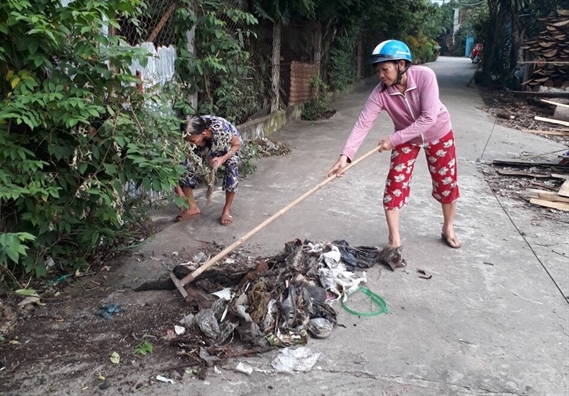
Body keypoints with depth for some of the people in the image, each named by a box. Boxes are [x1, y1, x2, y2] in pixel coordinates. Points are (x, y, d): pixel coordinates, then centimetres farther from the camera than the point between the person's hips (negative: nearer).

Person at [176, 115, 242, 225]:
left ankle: (227, 209, -9)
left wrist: (222, 159, -38)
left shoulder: (221, 129, -44)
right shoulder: (190, 137, -35)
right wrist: (179, 190, -31)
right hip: (204, 148, 3)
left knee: (232, 168, -29)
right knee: (186, 165, -19)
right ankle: (192, 207, -2)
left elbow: (238, 143, -24)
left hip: (228, 146, -2)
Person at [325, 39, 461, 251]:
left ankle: (448, 229, 32)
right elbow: (363, 124, -34)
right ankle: (394, 240, 5)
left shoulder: (424, 76, -33)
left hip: (438, 133, -1)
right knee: (395, 185, -7)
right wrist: (345, 155, -47)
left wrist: (393, 139, -37)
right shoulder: (380, 93, -27)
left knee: (446, 183, 9)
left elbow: (428, 118, -35)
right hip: (406, 138, 2)